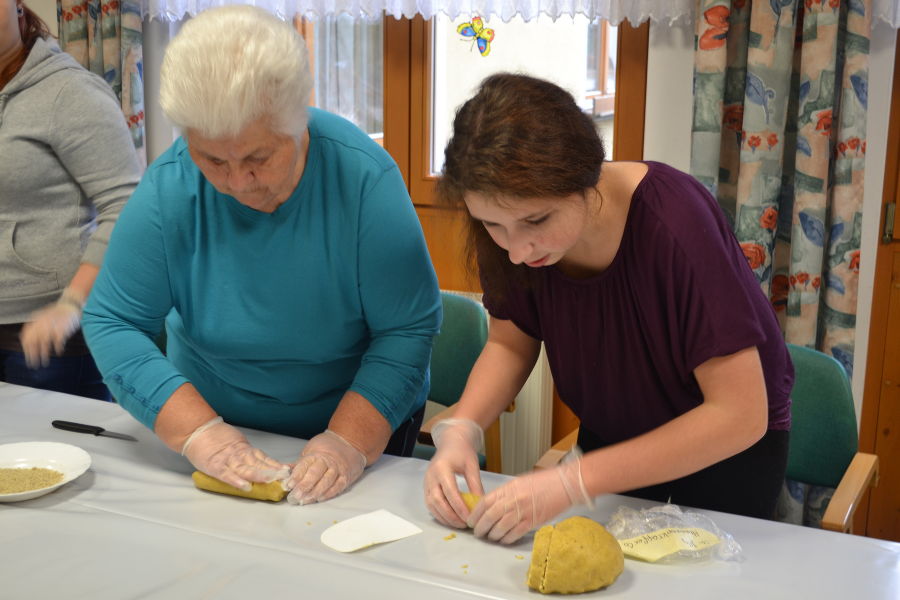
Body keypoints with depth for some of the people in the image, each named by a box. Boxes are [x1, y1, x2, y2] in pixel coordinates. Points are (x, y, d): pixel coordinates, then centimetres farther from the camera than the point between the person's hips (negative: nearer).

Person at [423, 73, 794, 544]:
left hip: (725, 450, -4)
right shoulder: (508, 228, -20)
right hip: (607, 436, 5)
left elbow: (740, 415, -32)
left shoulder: (673, 223, -35)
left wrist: (573, 482, -37)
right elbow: (509, 344, -3)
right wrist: (460, 429, -23)